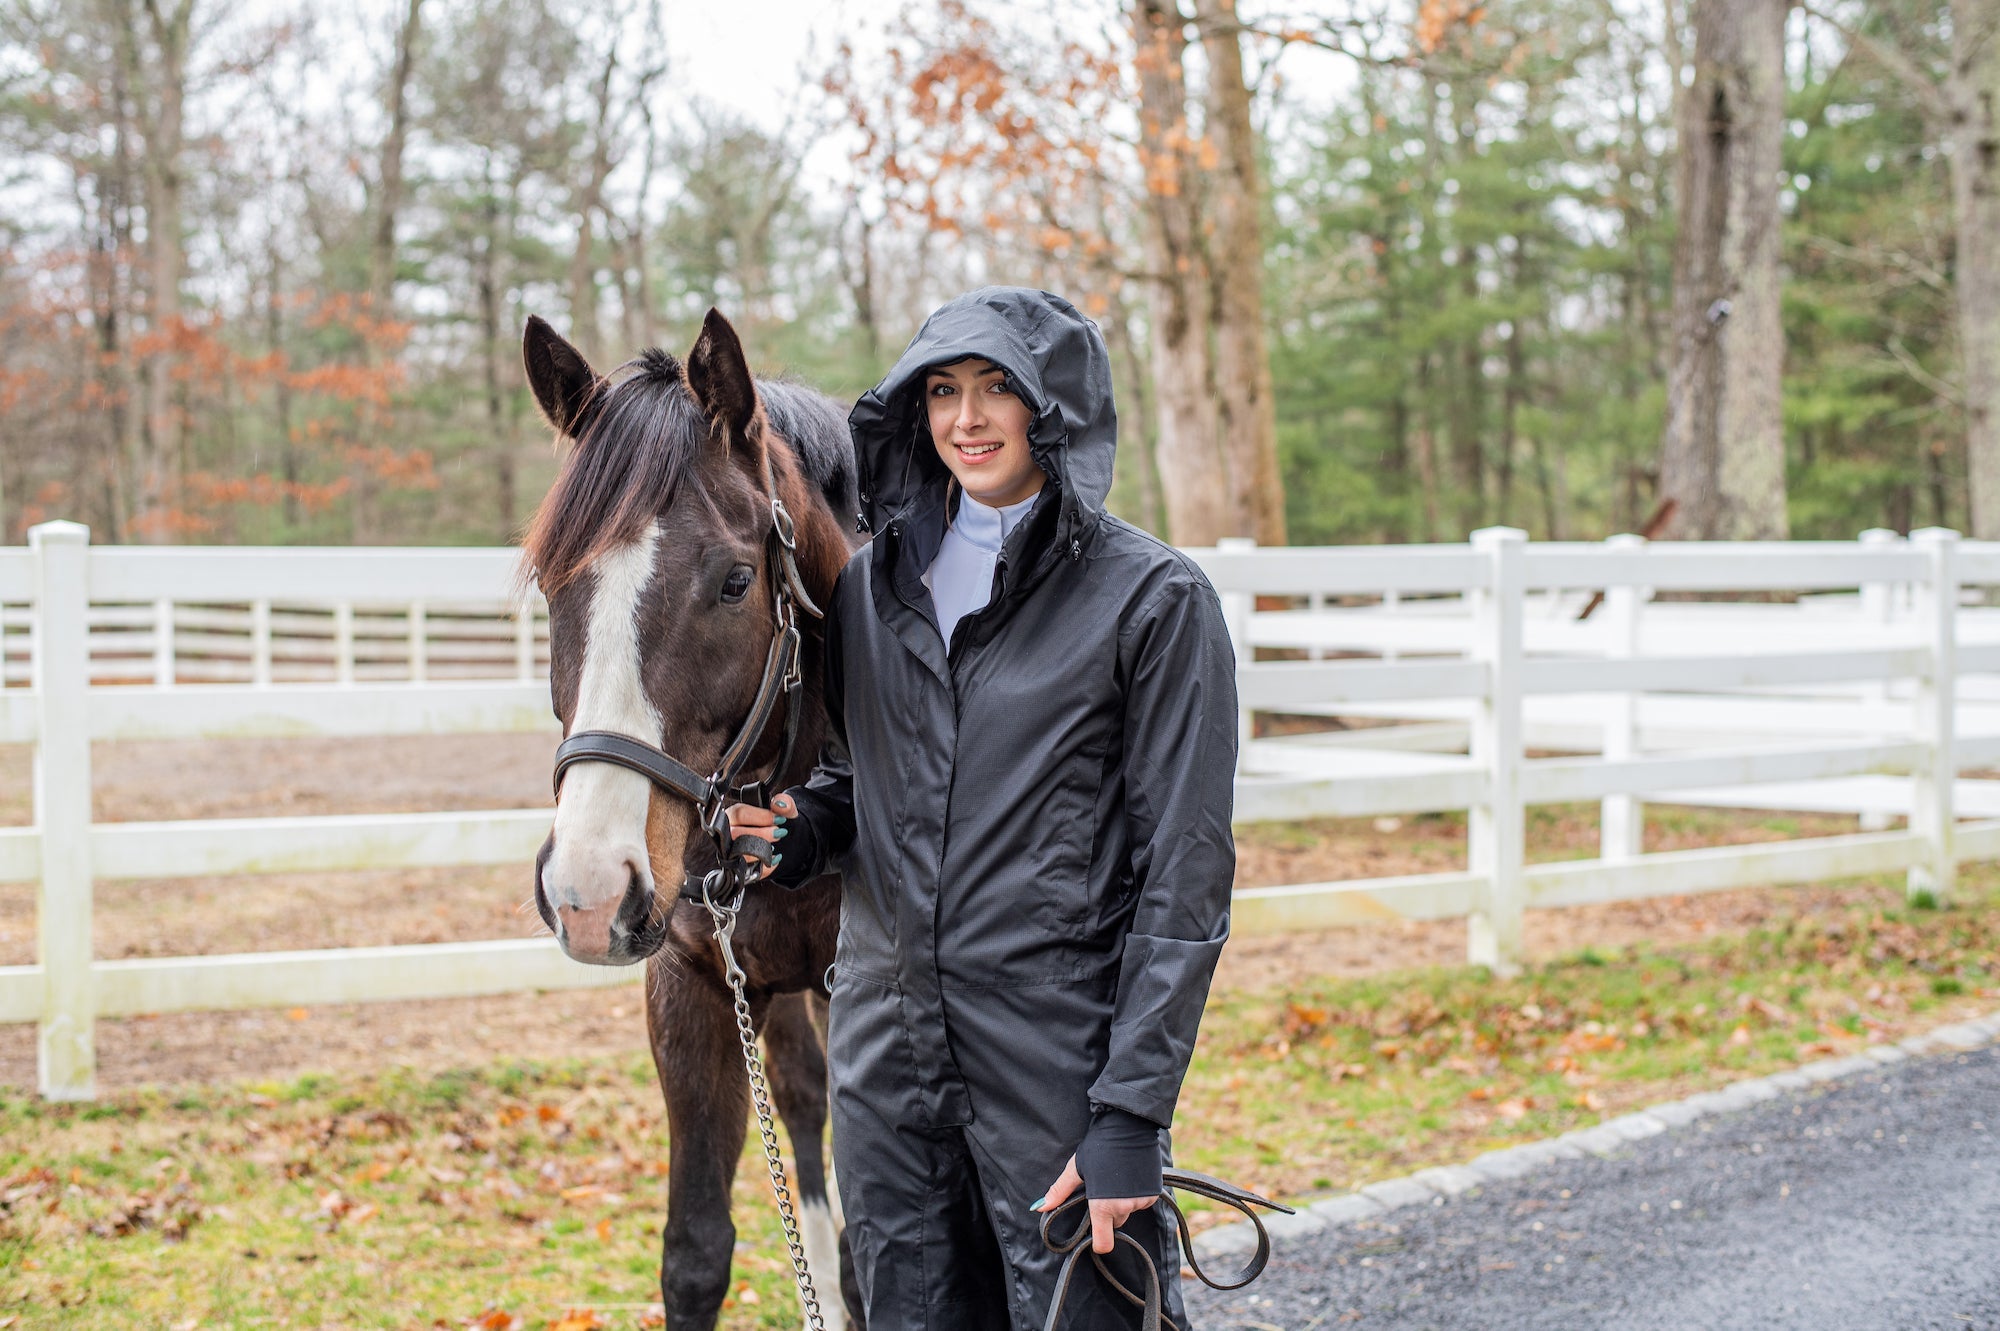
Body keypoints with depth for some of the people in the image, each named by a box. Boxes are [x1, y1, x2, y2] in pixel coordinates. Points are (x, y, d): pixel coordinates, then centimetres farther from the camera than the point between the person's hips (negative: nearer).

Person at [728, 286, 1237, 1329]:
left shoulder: (1153, 599, -6)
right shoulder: (872, 584, 9)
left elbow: (1183, 878, -9)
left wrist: (1132, 1116, -15)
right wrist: (797, 829, -3)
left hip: (1058, 1053, -5)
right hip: (884, 1048, 5)